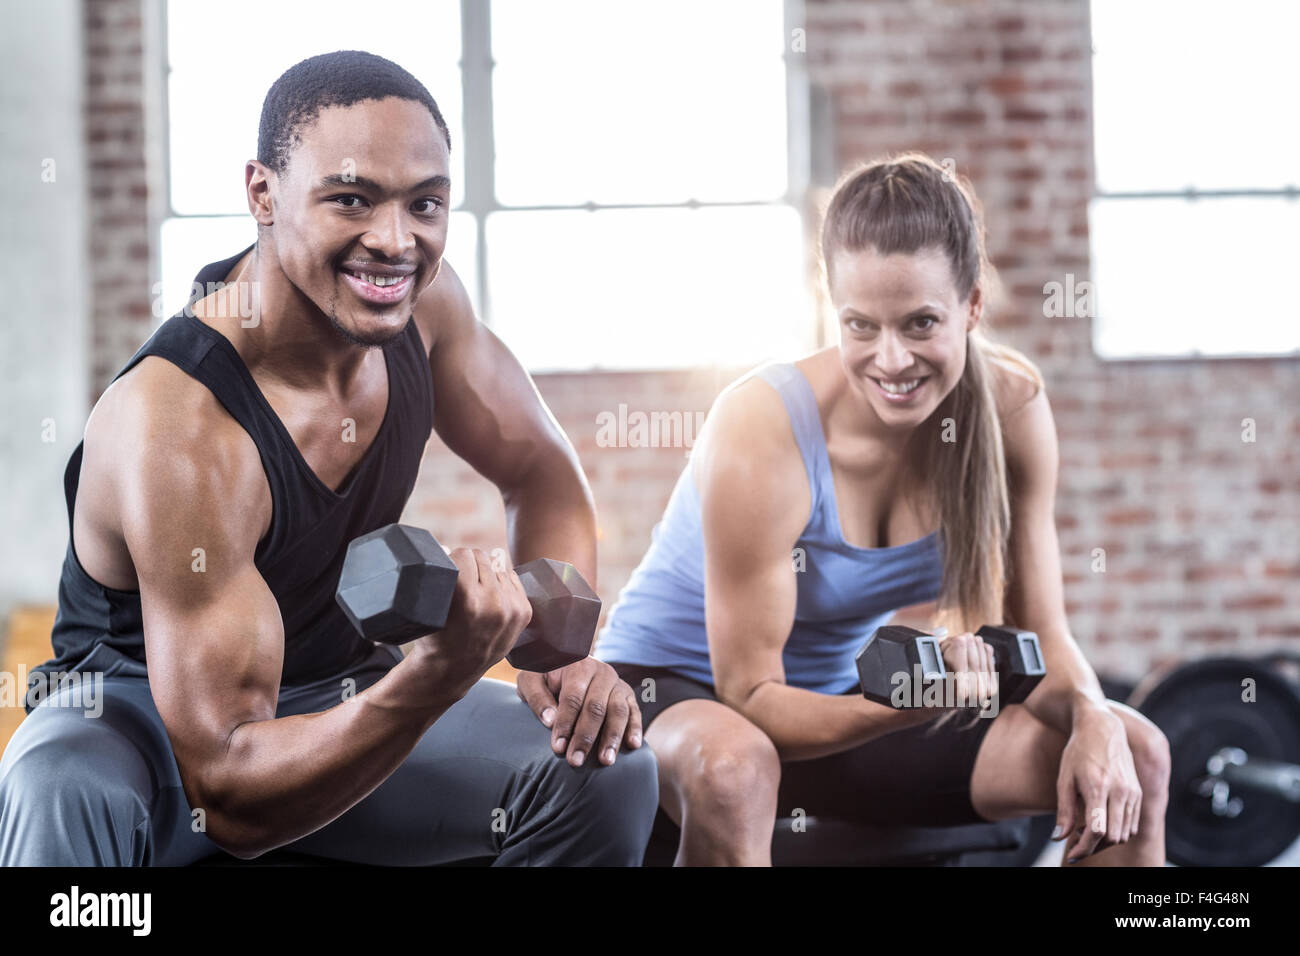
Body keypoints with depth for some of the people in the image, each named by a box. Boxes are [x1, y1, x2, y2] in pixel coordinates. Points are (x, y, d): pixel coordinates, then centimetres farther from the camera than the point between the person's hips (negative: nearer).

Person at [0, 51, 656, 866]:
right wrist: (439, 678, -48)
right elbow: (228, 797, -33)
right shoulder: (178, 431, -33)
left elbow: (540, 472, 7)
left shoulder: (421, 299, -13)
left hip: (339, 696, 6)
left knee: (607, 771, -15)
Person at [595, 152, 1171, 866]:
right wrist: (910, 702, -41)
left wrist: (1093, 718, -27)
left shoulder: (1011, 404, -12)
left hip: (841, 692, 5)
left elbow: (1039, 633, -4)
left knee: (1133, 755, -10)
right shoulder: (763, 431, -27)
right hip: (675, 692, -5)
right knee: (732, 768, -42)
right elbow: (751, 697, -23)